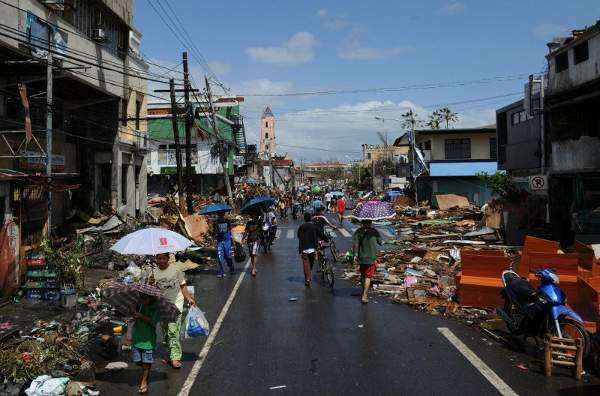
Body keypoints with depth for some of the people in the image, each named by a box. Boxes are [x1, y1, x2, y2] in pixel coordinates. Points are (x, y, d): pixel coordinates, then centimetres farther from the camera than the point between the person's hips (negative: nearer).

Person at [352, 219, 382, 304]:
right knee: (368, 276, 2)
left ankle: (364, 292, 36)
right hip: (371, 257, -2)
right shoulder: (374, 231, -6)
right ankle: (364, 295, -5)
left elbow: (355, 244, -10)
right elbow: (380, 242, 6)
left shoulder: (359, 231, -4)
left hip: (361, 257, 2)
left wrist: (355, 255, -4)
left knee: (362, 275, 20)